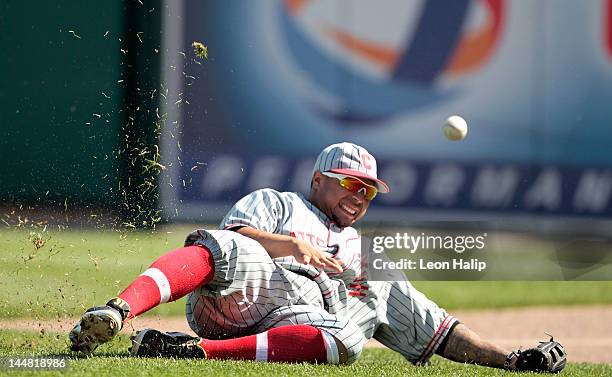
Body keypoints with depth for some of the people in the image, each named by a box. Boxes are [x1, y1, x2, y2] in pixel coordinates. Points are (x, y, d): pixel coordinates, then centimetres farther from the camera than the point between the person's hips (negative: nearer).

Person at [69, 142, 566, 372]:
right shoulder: (275, 203, 31)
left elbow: (439, 331, 35)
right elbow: (233, 235, 8)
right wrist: (293, 245, -7)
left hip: (304, 321, 2)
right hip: (242, 289, -2)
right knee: (219, 247, -35)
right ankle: (117, 314, -54)